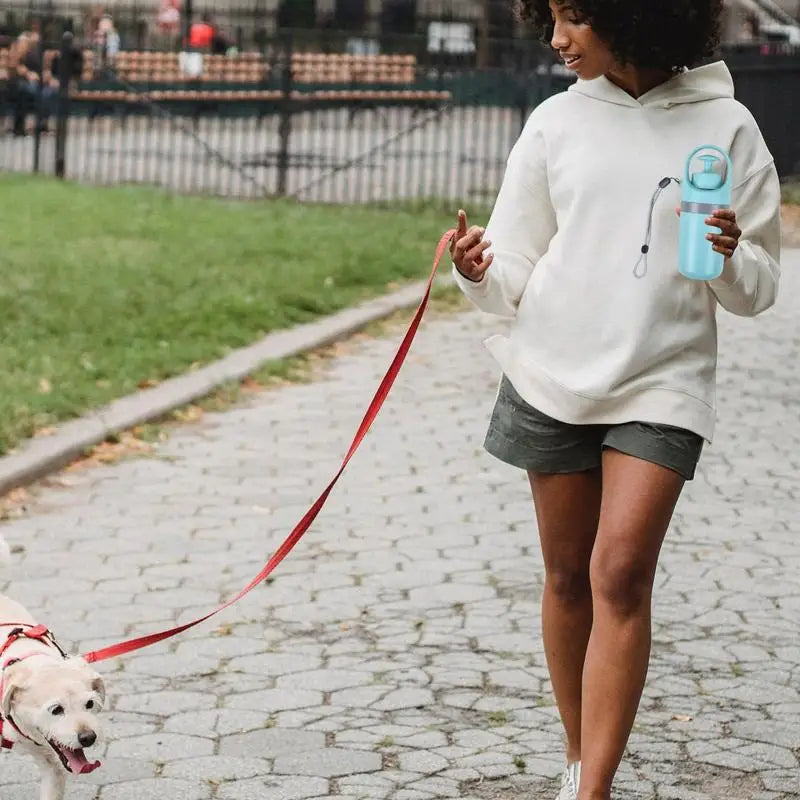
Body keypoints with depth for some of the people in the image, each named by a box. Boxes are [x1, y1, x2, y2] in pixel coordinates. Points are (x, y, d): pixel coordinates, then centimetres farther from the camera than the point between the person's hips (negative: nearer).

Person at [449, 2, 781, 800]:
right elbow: (515, 274, 5)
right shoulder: (556, 122, 3)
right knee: (568, 577, 9)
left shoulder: (724, 127, -3)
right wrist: (480, 275, -17)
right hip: (553, 379, 3)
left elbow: (757, 291, 2)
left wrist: (729, 258, -20)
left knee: (621, 575, -13)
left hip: (661, 384, -3)